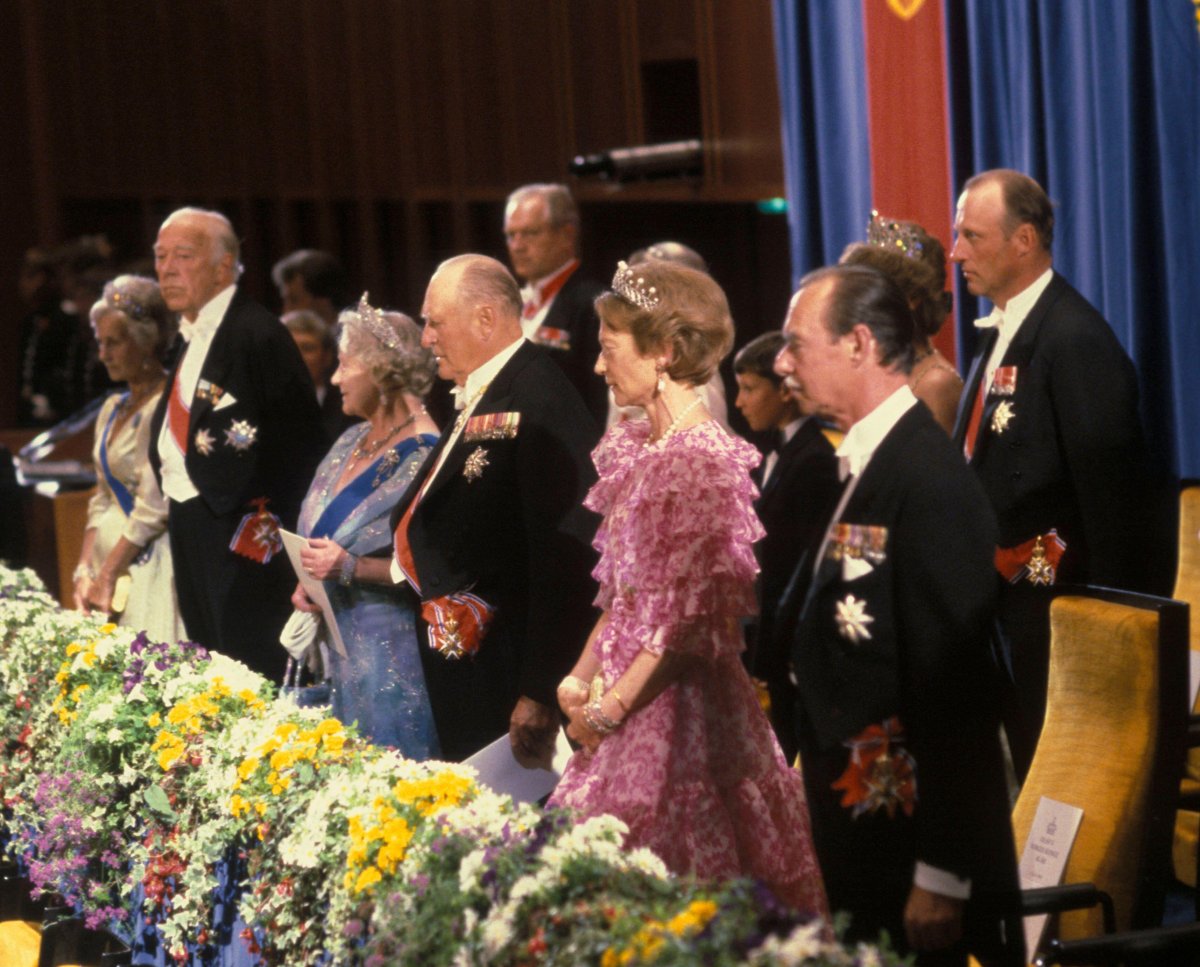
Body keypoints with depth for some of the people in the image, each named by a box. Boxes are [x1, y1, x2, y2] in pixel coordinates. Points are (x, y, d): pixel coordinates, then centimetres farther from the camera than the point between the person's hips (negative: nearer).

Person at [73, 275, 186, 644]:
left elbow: (155, 507, -15)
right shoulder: (113, 409, 15)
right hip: (110, 554, 8)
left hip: (151, 564, -8)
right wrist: (85, 571, 4)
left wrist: (108, 576, -12)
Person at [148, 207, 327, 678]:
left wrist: (267, 524, -17)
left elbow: (301, 440, -18)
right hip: (189, 527, 10)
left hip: (240, 532, -10)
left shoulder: (257, 334, -16)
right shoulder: (192, 336, 14)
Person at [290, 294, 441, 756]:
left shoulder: (424, 455, -14)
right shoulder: (352, 441, 12)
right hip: (338, 641, 8)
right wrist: (307, 582, 4)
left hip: (392, 649, -8)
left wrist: (350, 567, -24)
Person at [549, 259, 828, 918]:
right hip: (623, 697, 8)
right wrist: (581, 679, 5)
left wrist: (609, 709, -13)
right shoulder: (636, 449, 11)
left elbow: (692, 619, -17)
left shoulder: (704, 461, -16)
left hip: (677, 706, -8)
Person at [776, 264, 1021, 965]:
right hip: (859, 825, 9)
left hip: (911, 844, -9)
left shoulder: (930, 481, -18)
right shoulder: (861, 466, 10)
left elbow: (951, 689, -21)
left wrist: (941, 876, -20)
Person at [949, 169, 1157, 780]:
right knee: (1025, 759, 12)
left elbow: (1109, 484, -17)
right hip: (1006, 592, 9)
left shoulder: (1077, 340, -16)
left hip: (1055, 600, -9)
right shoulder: (1000, 334, 13)